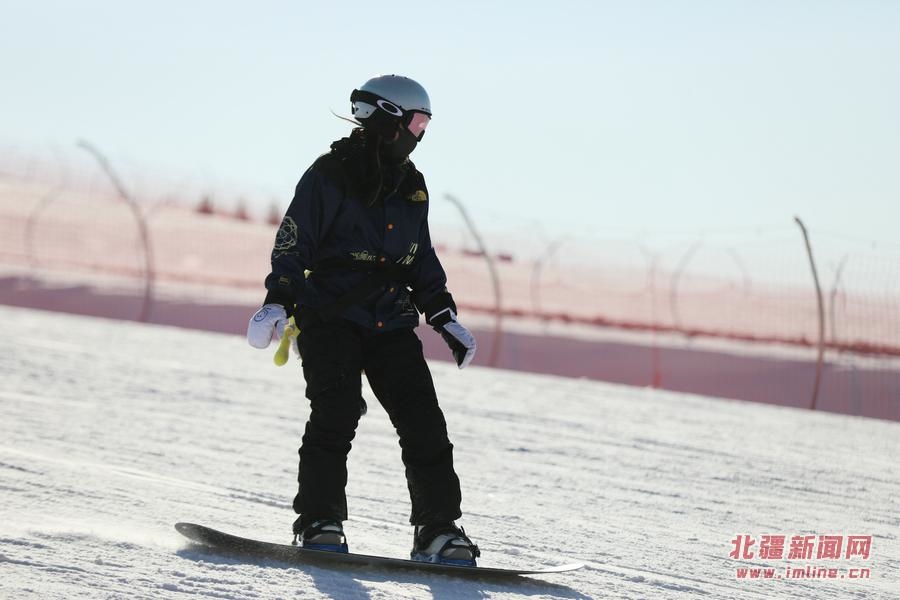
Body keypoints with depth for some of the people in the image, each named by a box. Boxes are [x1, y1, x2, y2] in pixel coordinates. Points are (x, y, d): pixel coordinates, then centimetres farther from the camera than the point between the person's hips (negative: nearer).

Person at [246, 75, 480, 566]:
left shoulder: (411, 186, 15)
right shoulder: (329, 175, -4)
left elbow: (422, 262, 23)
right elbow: (292, 245, -6)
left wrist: (444, 318, 18)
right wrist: (277, 303, -17)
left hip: (391, 323, 5)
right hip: (329, 318, -5)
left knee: (423, 422, -4)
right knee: (336, 411, -21)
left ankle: (438, 529, 0)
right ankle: (319, 522, -14)